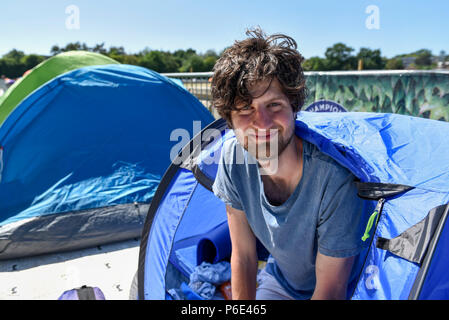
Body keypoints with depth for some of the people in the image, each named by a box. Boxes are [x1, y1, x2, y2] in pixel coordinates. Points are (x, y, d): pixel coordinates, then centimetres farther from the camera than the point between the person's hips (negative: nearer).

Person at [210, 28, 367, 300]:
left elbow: (331, 290, -22)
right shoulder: (233, 158, -17)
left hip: (341, 290, -2)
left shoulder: (335, 178, -33)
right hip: (277, 284, 2)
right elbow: (243, 255, -7)